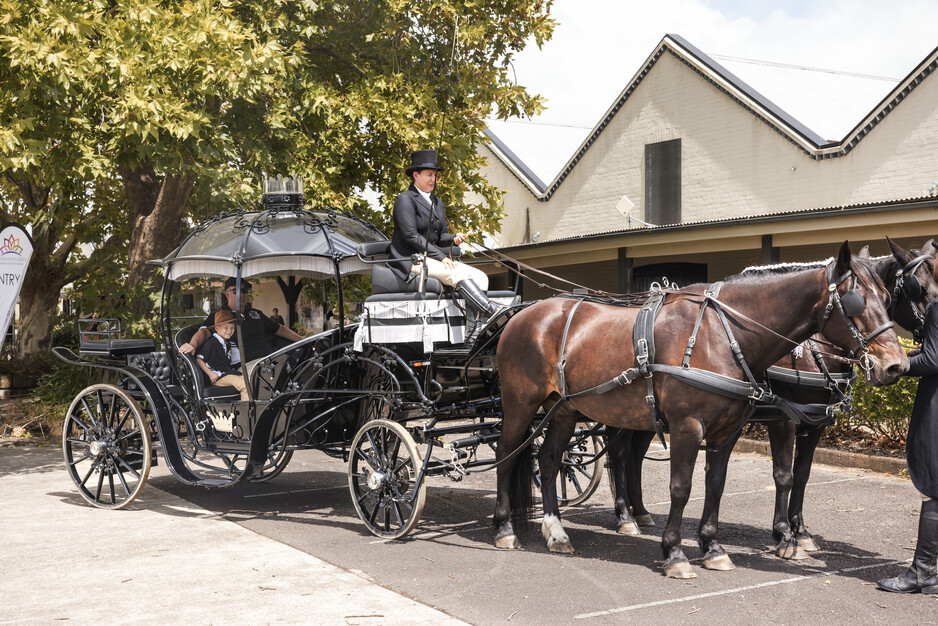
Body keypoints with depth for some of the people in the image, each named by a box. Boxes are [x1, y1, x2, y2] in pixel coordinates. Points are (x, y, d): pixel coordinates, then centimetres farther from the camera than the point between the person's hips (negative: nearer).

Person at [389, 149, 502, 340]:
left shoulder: (437, 202, 21)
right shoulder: (405, 199, -5)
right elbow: (411, 236, -14)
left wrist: (454, 238, -6)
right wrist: (441, 256, -19)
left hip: (433, 258, 8)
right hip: (410, 261, -8)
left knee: (480, 277, -13)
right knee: (458, 274, -31)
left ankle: (478, 327, -29)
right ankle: (494, 312, -40)